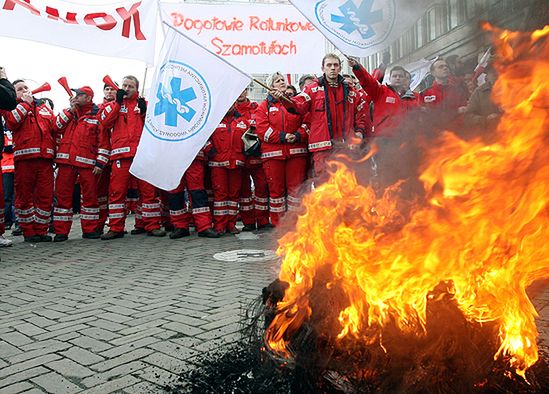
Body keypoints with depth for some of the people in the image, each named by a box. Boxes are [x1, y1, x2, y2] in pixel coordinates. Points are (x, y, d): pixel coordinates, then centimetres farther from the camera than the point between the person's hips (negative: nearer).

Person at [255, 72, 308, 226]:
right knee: (276, 187, 1)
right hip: (273, 153, -1)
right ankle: (278, 224, 10)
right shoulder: (264, 106, 10)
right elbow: (262, 129, -3)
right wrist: (282, 137, -13)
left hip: (296, 151, 1)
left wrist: (298, 135, -12)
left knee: (296, 186, 0)